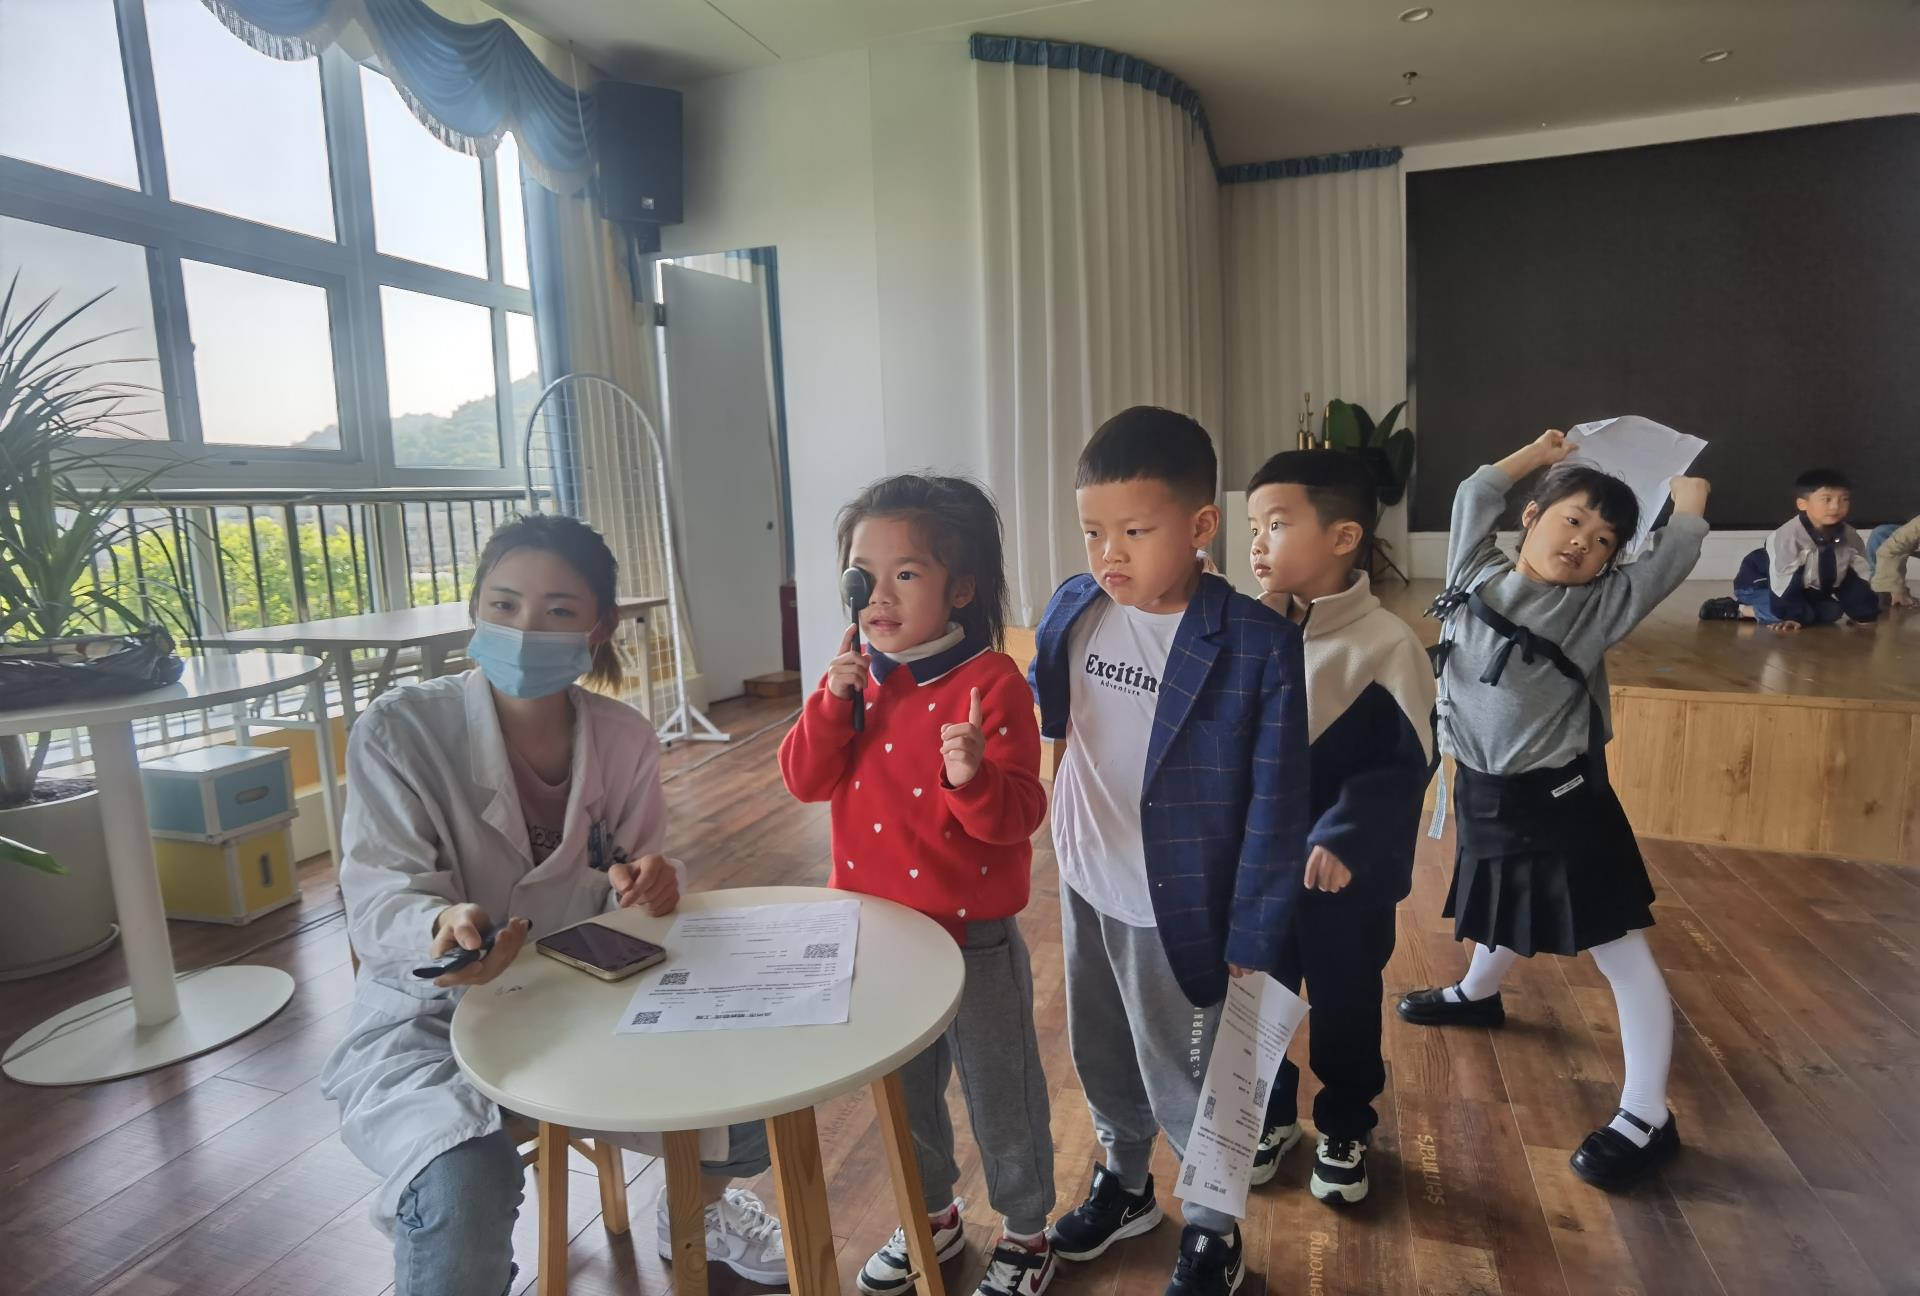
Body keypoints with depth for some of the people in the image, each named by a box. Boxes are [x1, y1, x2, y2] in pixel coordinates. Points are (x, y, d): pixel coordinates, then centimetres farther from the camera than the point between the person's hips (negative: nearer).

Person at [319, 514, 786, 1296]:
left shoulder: (625, 739, -6)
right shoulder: (399, 730, -16)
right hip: (431, 1018, -3)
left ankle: (696, 1214, 30)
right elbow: (379, 898, -21)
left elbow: (628, 888, 3)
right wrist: (442, 927, -44)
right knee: (466, 1191, -31)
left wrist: (648, 883, -22)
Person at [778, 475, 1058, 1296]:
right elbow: (805, 781, -5)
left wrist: (974, 777, -43)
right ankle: (932, 1218, 52)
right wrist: (834, 698, -19)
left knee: (1001, 1096, 16)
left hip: (974, 941, -5)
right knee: (904, 1092, 26)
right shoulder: (858, 675, -2)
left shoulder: (991, 683, -20)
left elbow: (1018, 817, -23)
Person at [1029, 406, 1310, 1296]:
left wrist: (1253, 935, -13)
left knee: (1185, 1082, 17)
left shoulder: (1257, 645, -22)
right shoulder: (1073, 607, -8)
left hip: (1181, 909, -5)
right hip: (1085, 889, 5)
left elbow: (1275, 806, -17)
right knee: (1103, 1060, 26)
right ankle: (1123, 1185, 55)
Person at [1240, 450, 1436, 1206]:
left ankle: (1343, 1132, 41)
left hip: (1343, 878, -3)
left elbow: (1403, 766, -17)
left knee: (1343, 1009, 17)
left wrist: (1345, 842, -24)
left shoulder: (1384, 644, -17)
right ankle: (1269, 1118, 43)